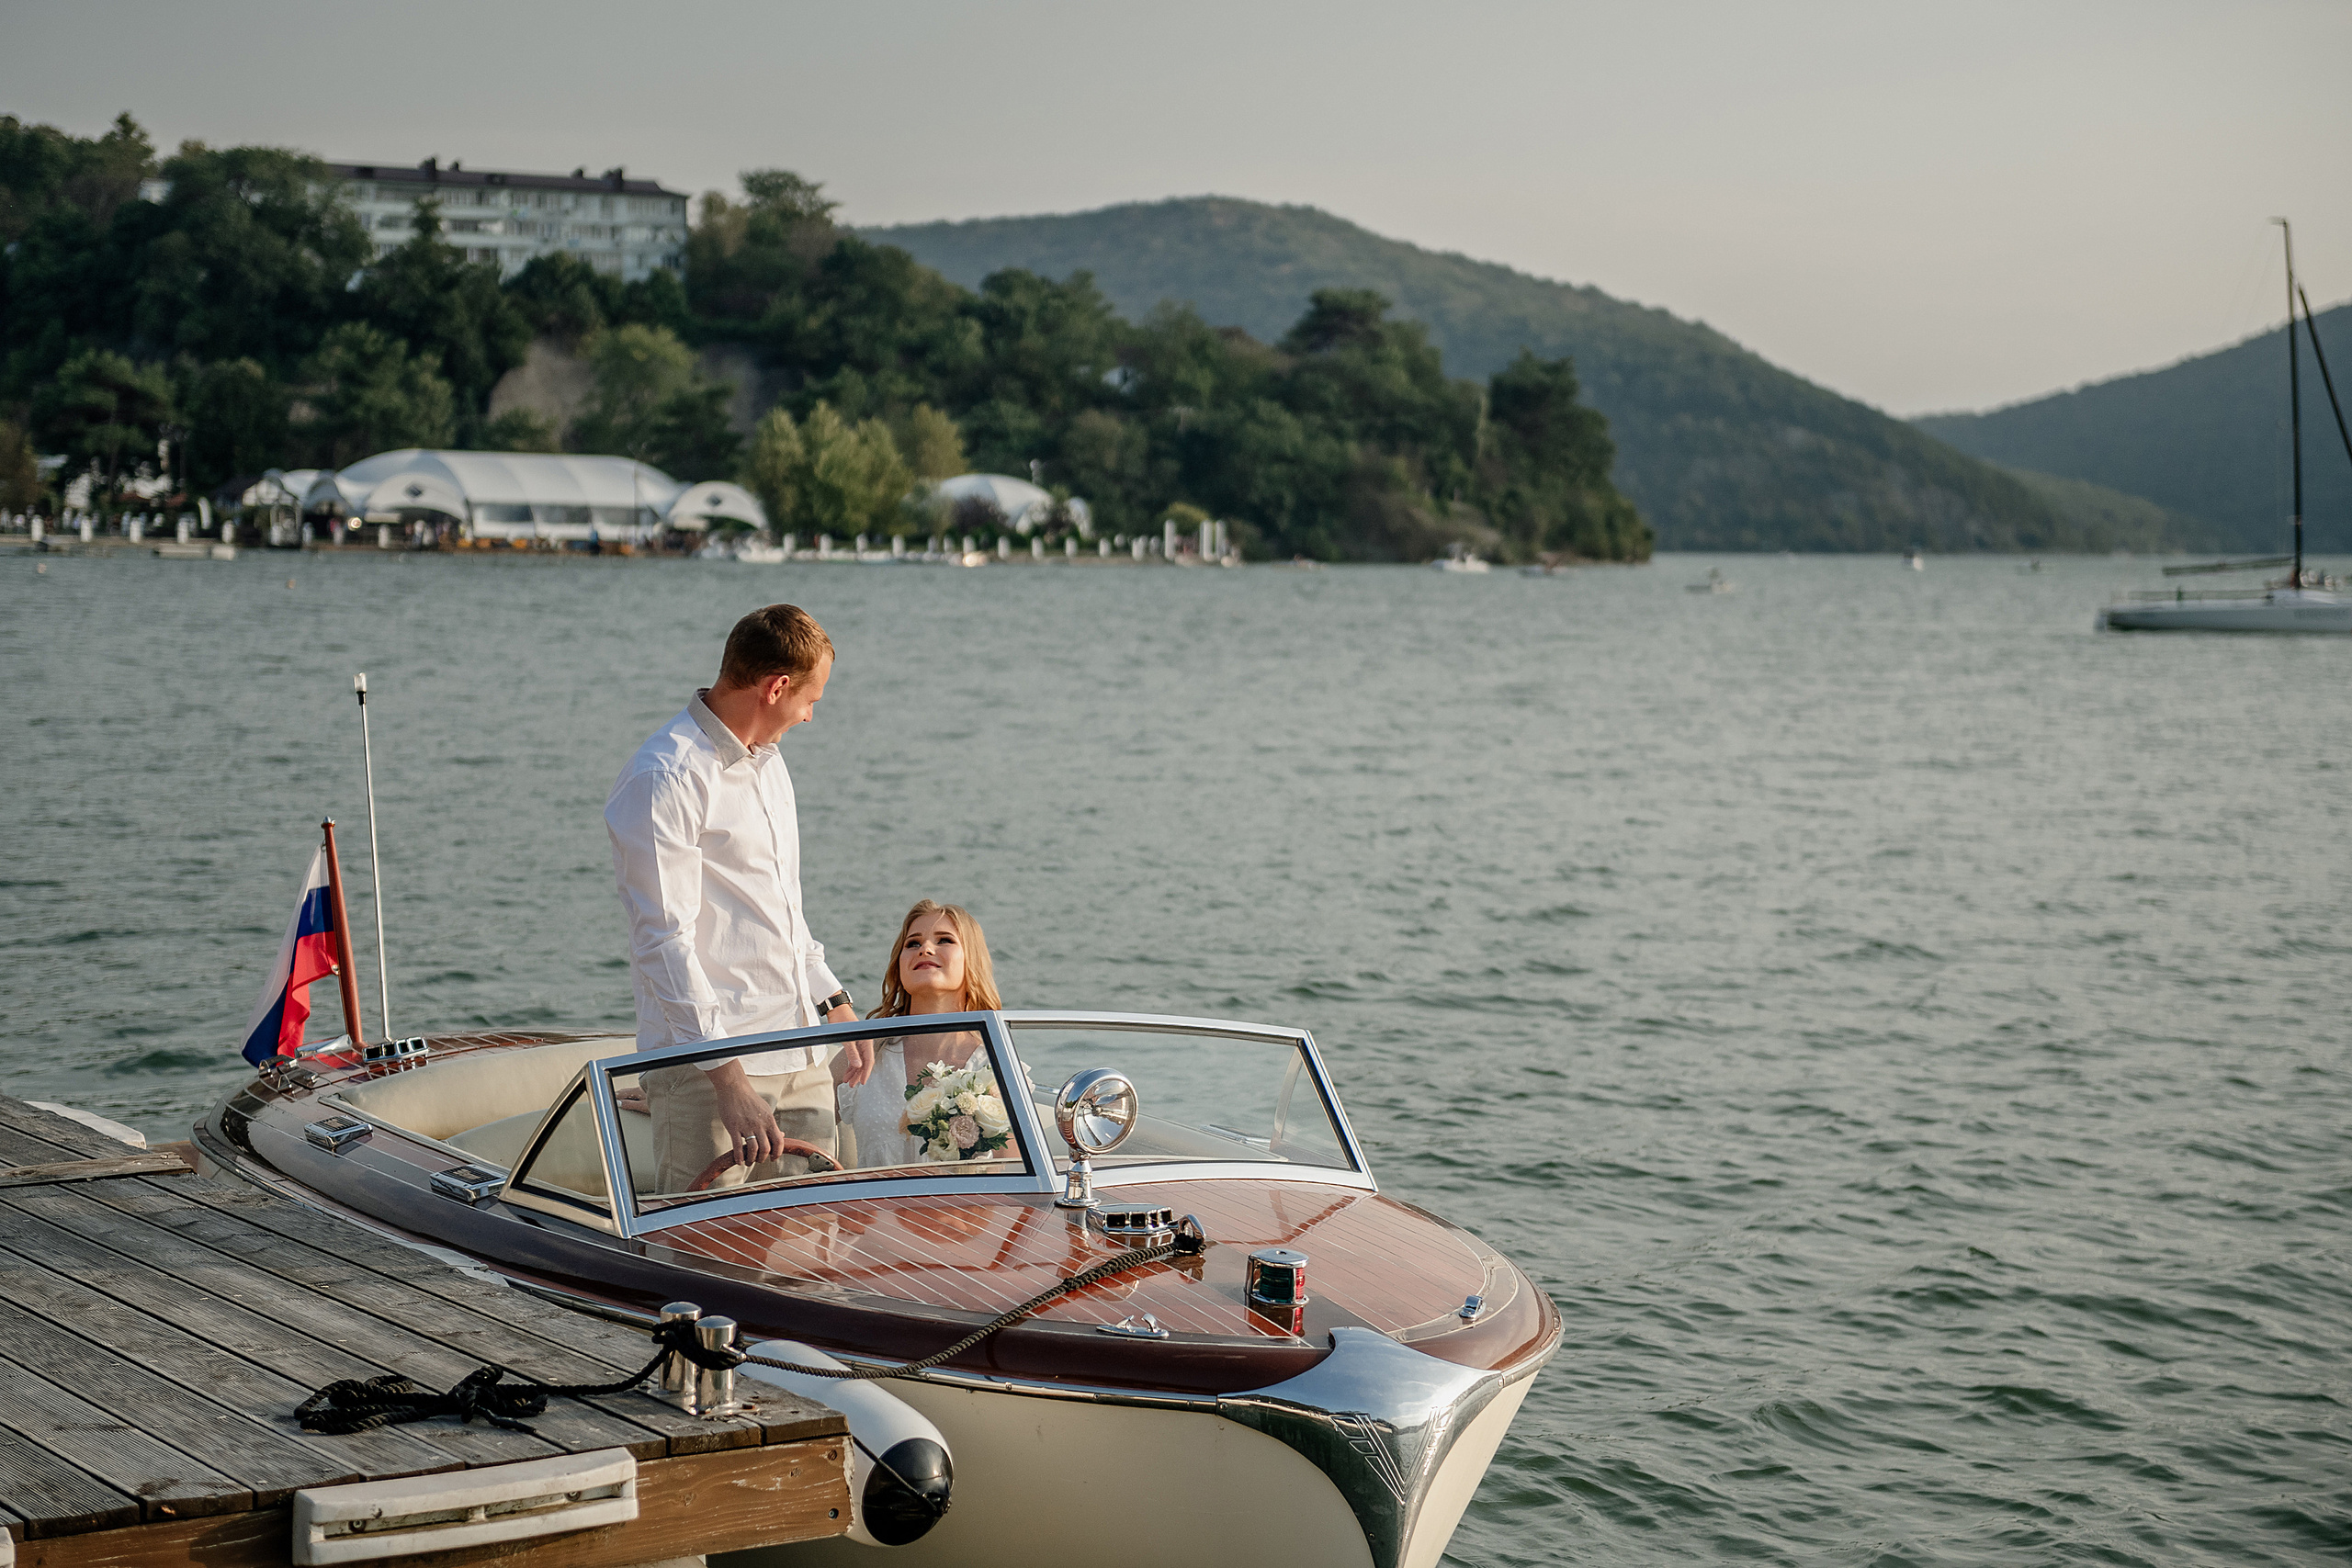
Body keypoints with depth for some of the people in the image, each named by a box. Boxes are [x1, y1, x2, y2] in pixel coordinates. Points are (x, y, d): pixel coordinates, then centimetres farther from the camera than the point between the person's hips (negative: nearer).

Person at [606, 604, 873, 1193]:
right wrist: (729, 1078, -24)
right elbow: (664, 942, -19)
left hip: (802, 1057, 9)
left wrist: (833, 1003, 19)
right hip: (705, 1065, -9)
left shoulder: (767, 763, 19)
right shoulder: (664, 780, -12)